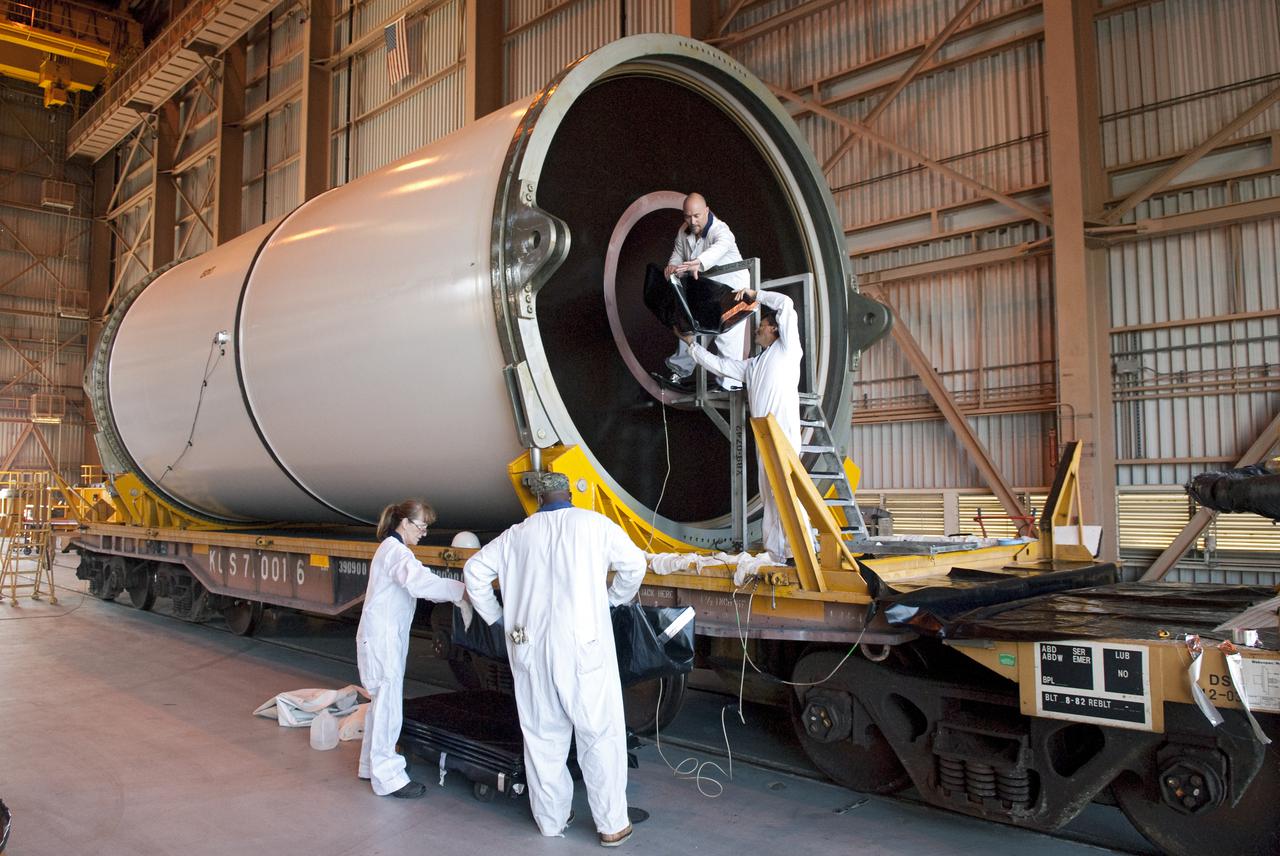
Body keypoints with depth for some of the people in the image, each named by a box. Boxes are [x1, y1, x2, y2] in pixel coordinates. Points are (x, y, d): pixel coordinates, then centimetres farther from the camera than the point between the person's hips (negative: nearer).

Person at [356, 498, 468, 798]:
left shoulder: (391, 549, 17)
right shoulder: (396, 550, -16)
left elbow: (414, 582, 14)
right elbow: (419, 580, -34)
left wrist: (454, 592, 1)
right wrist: (461, 590, -36)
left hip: (386, 636, 10)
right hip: (382, 638, -10)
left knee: (380, 702, 17)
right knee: (388, 705, -5)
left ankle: (371, 765, 28)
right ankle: (387, 777, 2)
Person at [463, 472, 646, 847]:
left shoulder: (517, 534, 9)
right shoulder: (594, 524, 0)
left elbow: (474, 570, 13)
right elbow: (633, 564, 0)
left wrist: (495, 616, 19)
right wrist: (612, 599, 16)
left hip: (531, 649, 3)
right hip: (583, 646, -3)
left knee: (543, 737, 14)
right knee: (601, 735, 6)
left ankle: (551, 820, 25)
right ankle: (612, 825, 12)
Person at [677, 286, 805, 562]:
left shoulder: (787, 349, 7)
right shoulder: (752, 365, 27)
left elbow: (786, 304, -1)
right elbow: (718, 364, 30)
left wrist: (755, 295, 9)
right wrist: (691, 343, 30)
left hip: (784, 434, -8)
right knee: (770, 498, 5)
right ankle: (777, 555, 6)